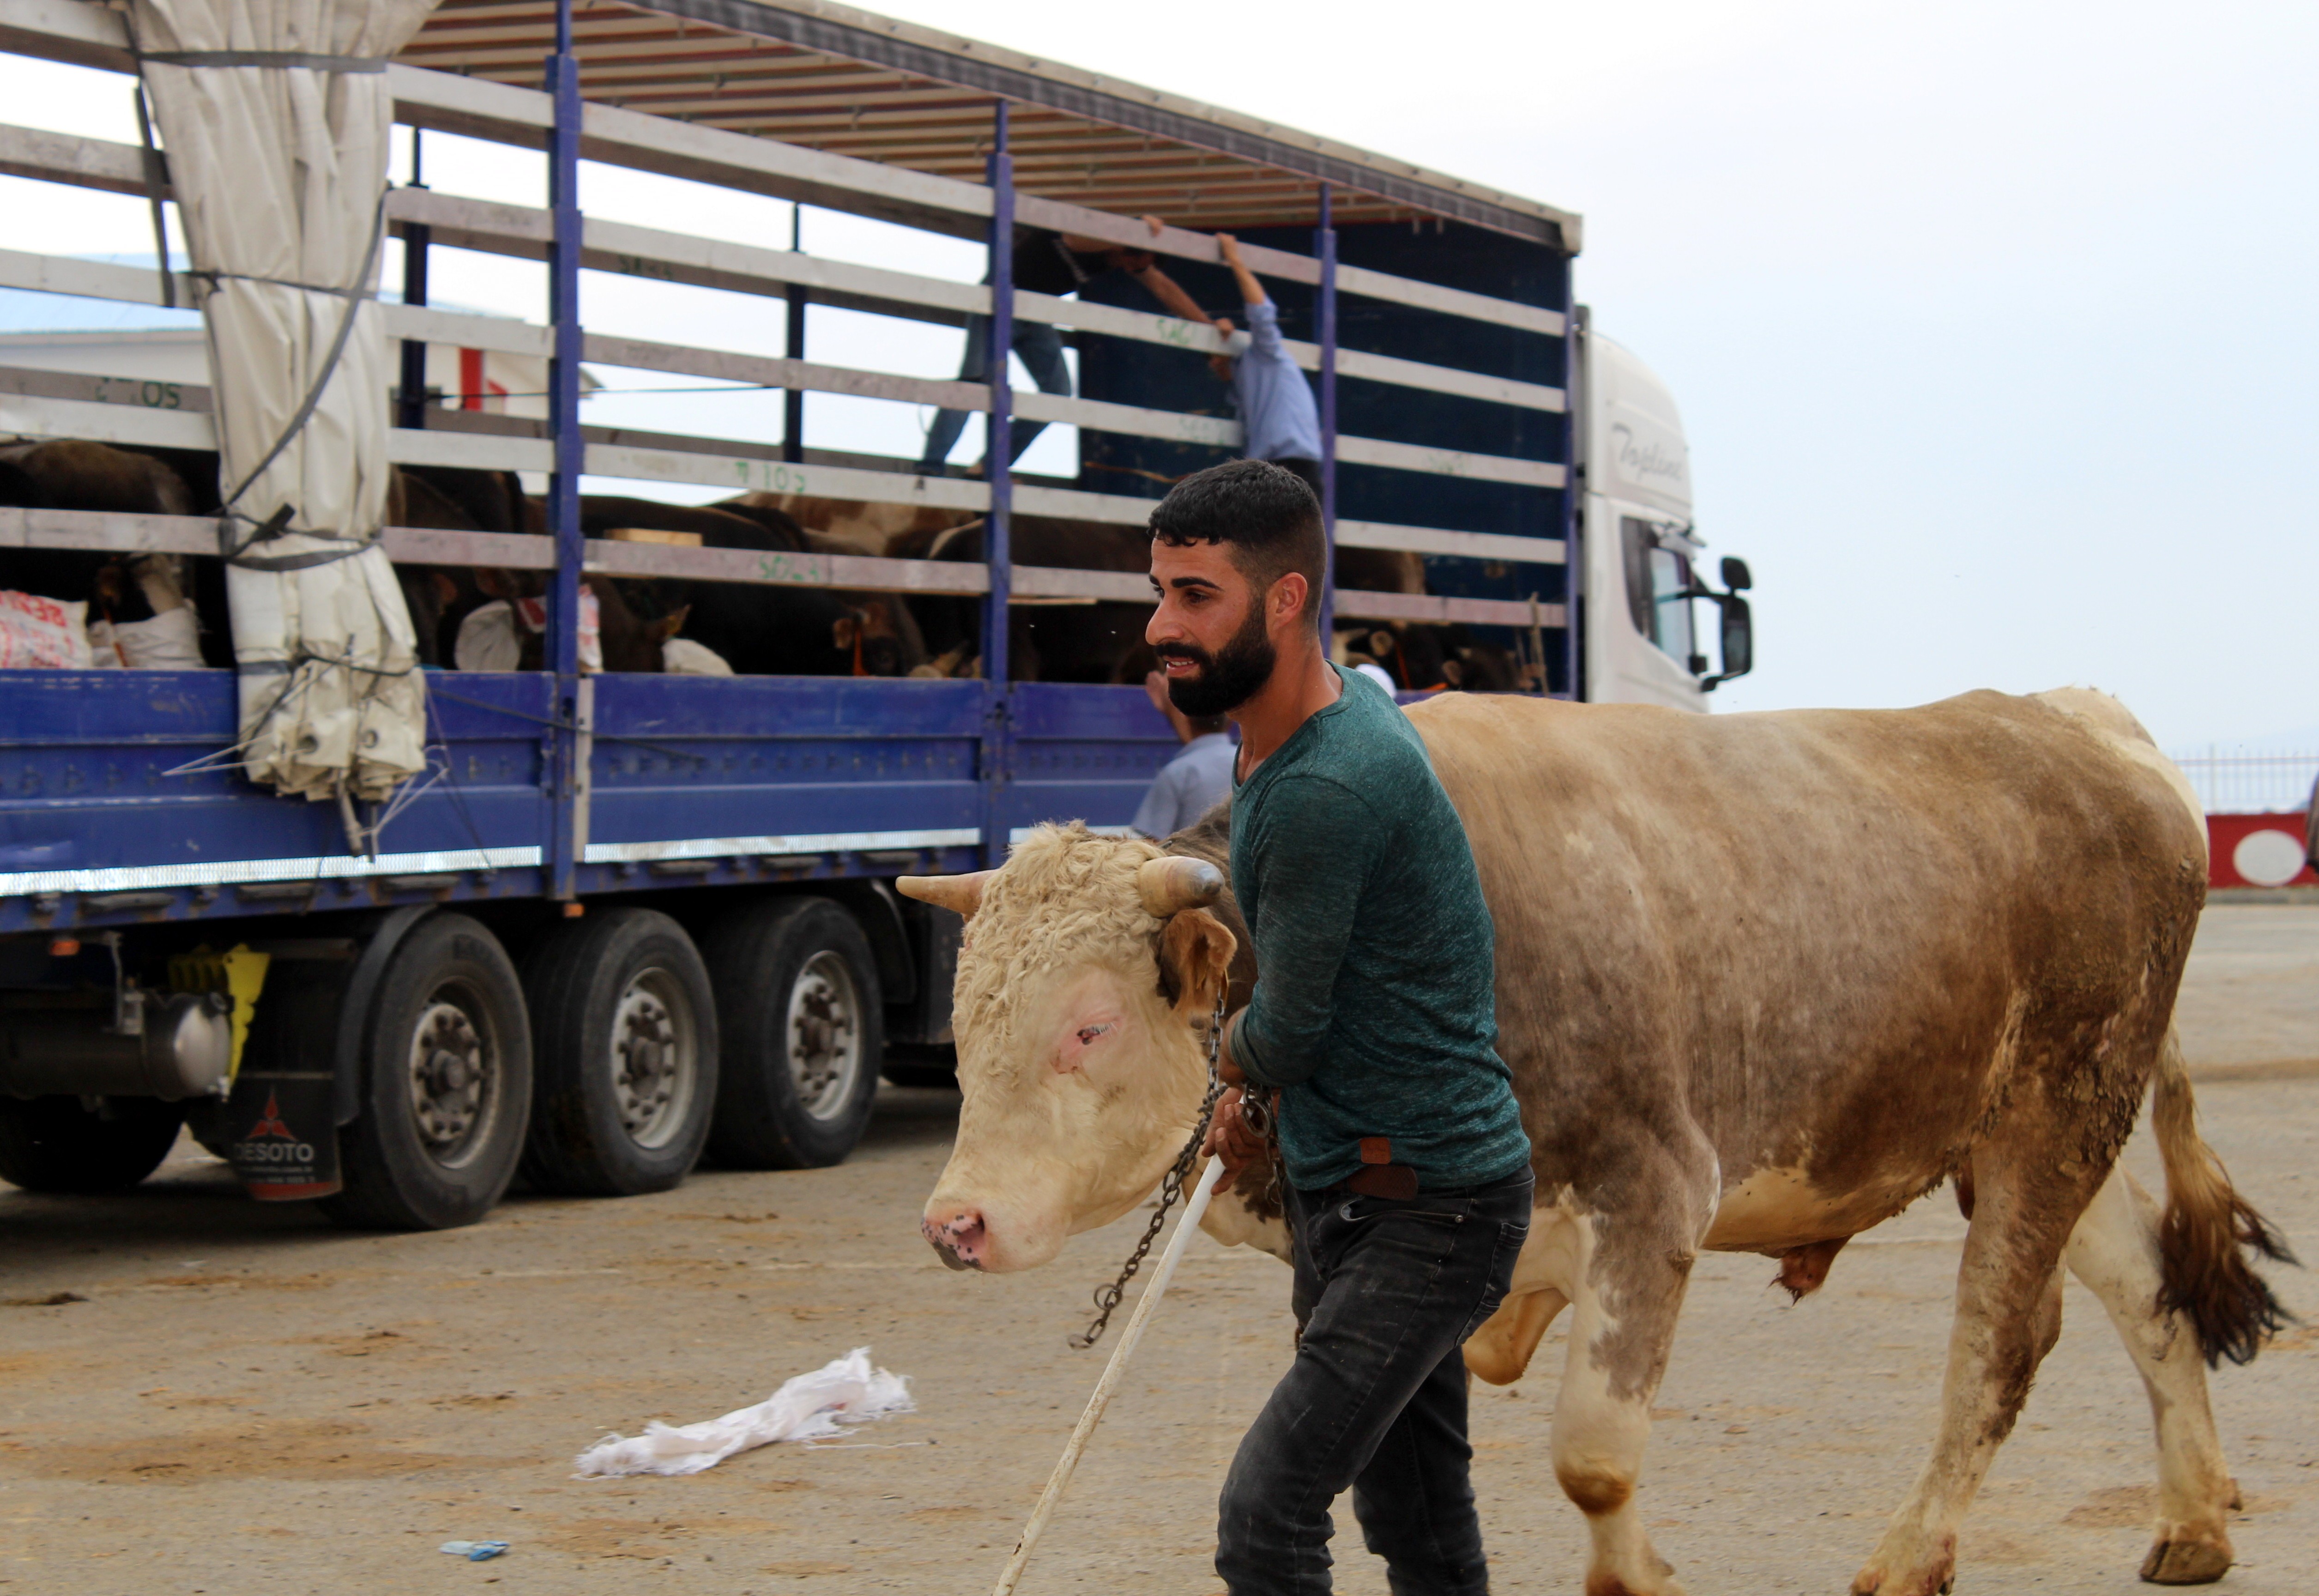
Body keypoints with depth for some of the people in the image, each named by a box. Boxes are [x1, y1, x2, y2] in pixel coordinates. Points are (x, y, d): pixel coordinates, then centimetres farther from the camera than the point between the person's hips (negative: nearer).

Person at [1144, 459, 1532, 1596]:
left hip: (1428, 1210, -10)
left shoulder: (1327, 791, -26)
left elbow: (1286, 1034, -15)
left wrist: (1232, 1050, 7)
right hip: (1340, 1185, 10)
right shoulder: (1340, 700, 7)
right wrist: (1249, 1086, 18)